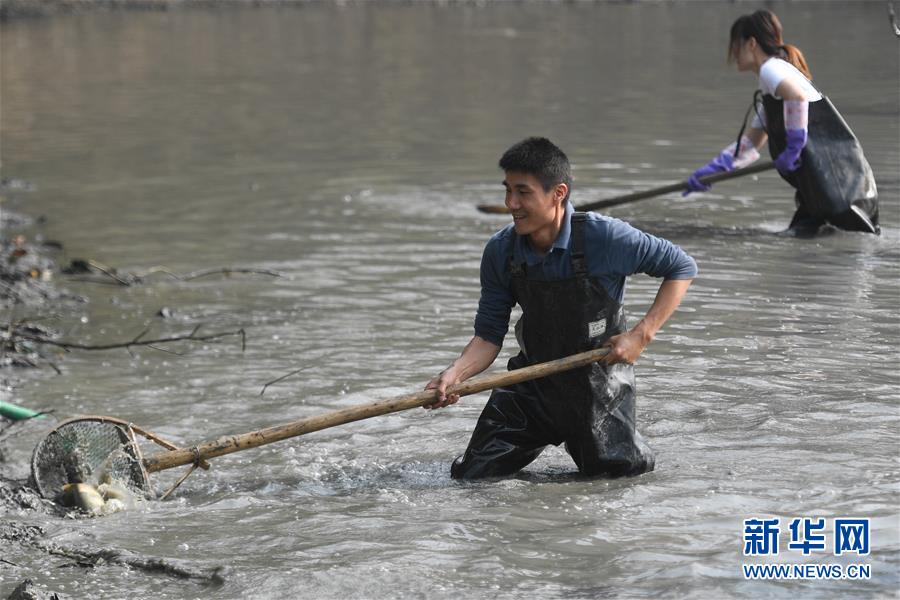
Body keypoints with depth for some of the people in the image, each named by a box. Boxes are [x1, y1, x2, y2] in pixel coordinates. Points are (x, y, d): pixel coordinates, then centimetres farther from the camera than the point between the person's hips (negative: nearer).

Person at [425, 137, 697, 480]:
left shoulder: (603, 237, -22)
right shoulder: (500, 252, -9)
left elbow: (682, 268, -10)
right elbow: (489, 335, -3)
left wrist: (641, 336, -18)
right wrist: (455, 374, -22)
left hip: (598, 379, -3)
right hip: (531, 380, 4)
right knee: (472, 478, 3)